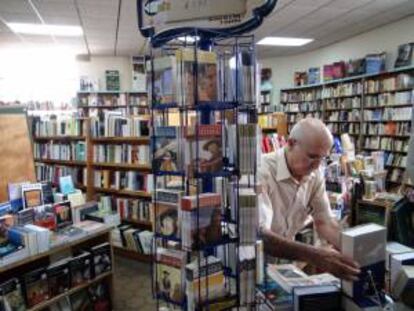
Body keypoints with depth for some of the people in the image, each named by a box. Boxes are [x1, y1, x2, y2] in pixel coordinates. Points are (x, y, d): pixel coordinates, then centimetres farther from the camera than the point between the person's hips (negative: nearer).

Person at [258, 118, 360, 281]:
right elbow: (259, 235, -38)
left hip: (285, 257, 6)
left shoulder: (315, 175, -5)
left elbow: (324, 222, -2)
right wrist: (313, 255, -48)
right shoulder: (261, 172, -28)